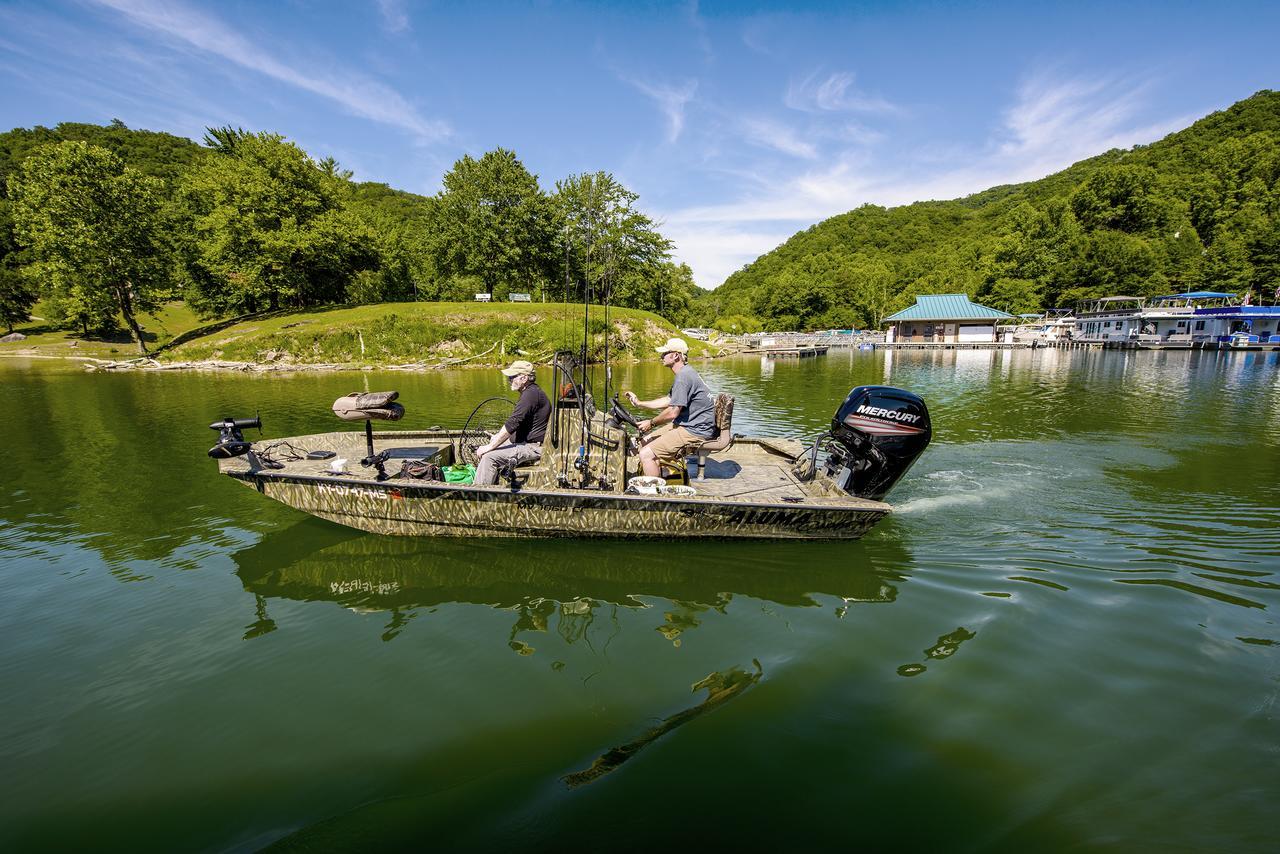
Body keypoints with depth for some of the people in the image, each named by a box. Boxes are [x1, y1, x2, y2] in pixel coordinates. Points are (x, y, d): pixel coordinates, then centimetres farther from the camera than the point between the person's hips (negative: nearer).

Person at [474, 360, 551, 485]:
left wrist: (490, 446, -20)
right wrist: (498, 436, 15)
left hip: (532, 447, -11)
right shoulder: (530, 392, 17)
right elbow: (515, 423, 26)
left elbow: (513, 423, -24)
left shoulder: (531, 394, -19)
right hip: (523, 442, 11)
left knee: (489, 457, -19)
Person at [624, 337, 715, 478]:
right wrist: (639, 403, 25)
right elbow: (668, 400, 25)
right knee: (647, 441, 16)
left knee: (646, 454, -17)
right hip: (689, 426, 11)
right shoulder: (685, 373, 16)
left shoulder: (684, 376, -19)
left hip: (694, 432, -11)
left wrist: (651, 423, -5)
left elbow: (672, 412, -20)